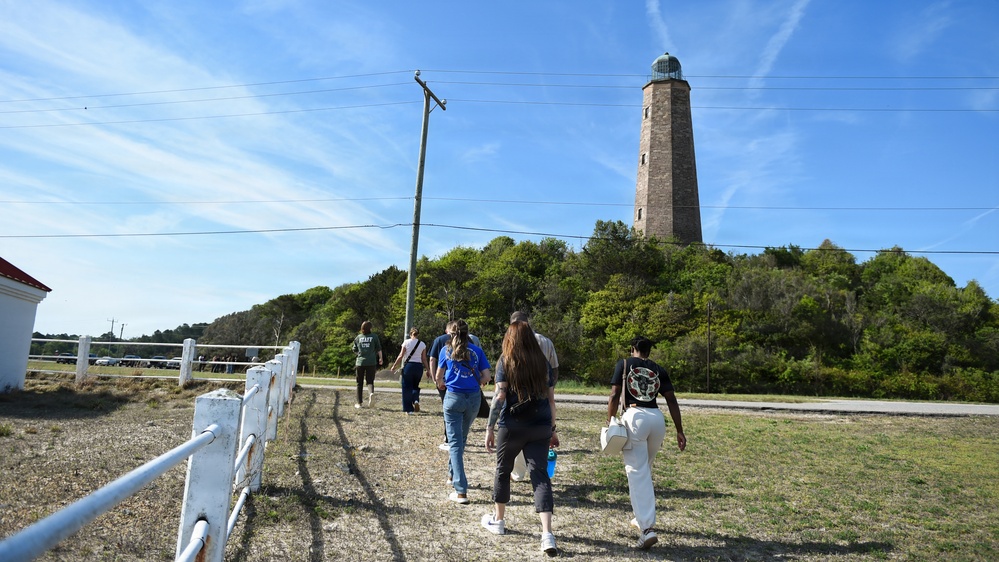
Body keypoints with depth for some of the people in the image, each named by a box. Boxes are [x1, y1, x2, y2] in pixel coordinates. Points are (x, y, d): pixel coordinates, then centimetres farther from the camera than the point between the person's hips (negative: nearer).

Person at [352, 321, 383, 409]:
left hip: (360, 362, 1)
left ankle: (358, 403, 14)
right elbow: (379, 349, 2)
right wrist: (380, 359, 15)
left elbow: (355, 350, 11)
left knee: (360, 383, 11)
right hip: (371, 362, -1)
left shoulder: (358, 337, 5)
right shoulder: (374, 336, 1)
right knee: (370, 381, 4)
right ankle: (371, 393, -27)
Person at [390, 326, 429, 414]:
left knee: (407, 387, 6)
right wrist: (428, 369, 12)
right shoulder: (422, 344, 4)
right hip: (419, 366, 2)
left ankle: (409, 409, 4)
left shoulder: (406, 342, -1)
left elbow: (401, 356, -2)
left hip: (408, 365, -2)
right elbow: (424, 359, 4)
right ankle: (416, 400, -7)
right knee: (415, 386, 21)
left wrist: (394, 366, 7)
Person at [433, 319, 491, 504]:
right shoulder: (477, 350, 4)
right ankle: (453, 474, 38)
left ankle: (461, 491, -10)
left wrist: (441, 384, 33)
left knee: (455, 442, -2)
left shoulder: (447, 350, 3)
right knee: (461, 439, 22)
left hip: (453, 397, -2)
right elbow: (486, 377, 1)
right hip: (474, 398, 2)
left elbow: (438, 376, 11)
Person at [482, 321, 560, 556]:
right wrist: (552, 429, 16)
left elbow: (499, 397, -10)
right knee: (540, 475, 1)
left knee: (502, 470, 17)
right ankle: (547, 534, -9)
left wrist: (490, 427, -7)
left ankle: (498, 520, 33)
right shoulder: (543, 363, 7)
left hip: (512, 425, -2)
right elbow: (551, 399, 8)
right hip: (540, 427, 3)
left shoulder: (506, 361, -3)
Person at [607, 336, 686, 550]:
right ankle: (642, 518, 35)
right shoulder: (659, 370, 15)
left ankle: (647, 528, -13)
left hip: (634, 417, -4)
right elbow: (671, 400, 8)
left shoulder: (624, 364, 7)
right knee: (645, 470, 23)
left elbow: (614, 396, -2)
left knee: (637, 473, -3)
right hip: (657, 418, 4)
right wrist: (679, 430, 10)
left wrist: (610, 423, 3)